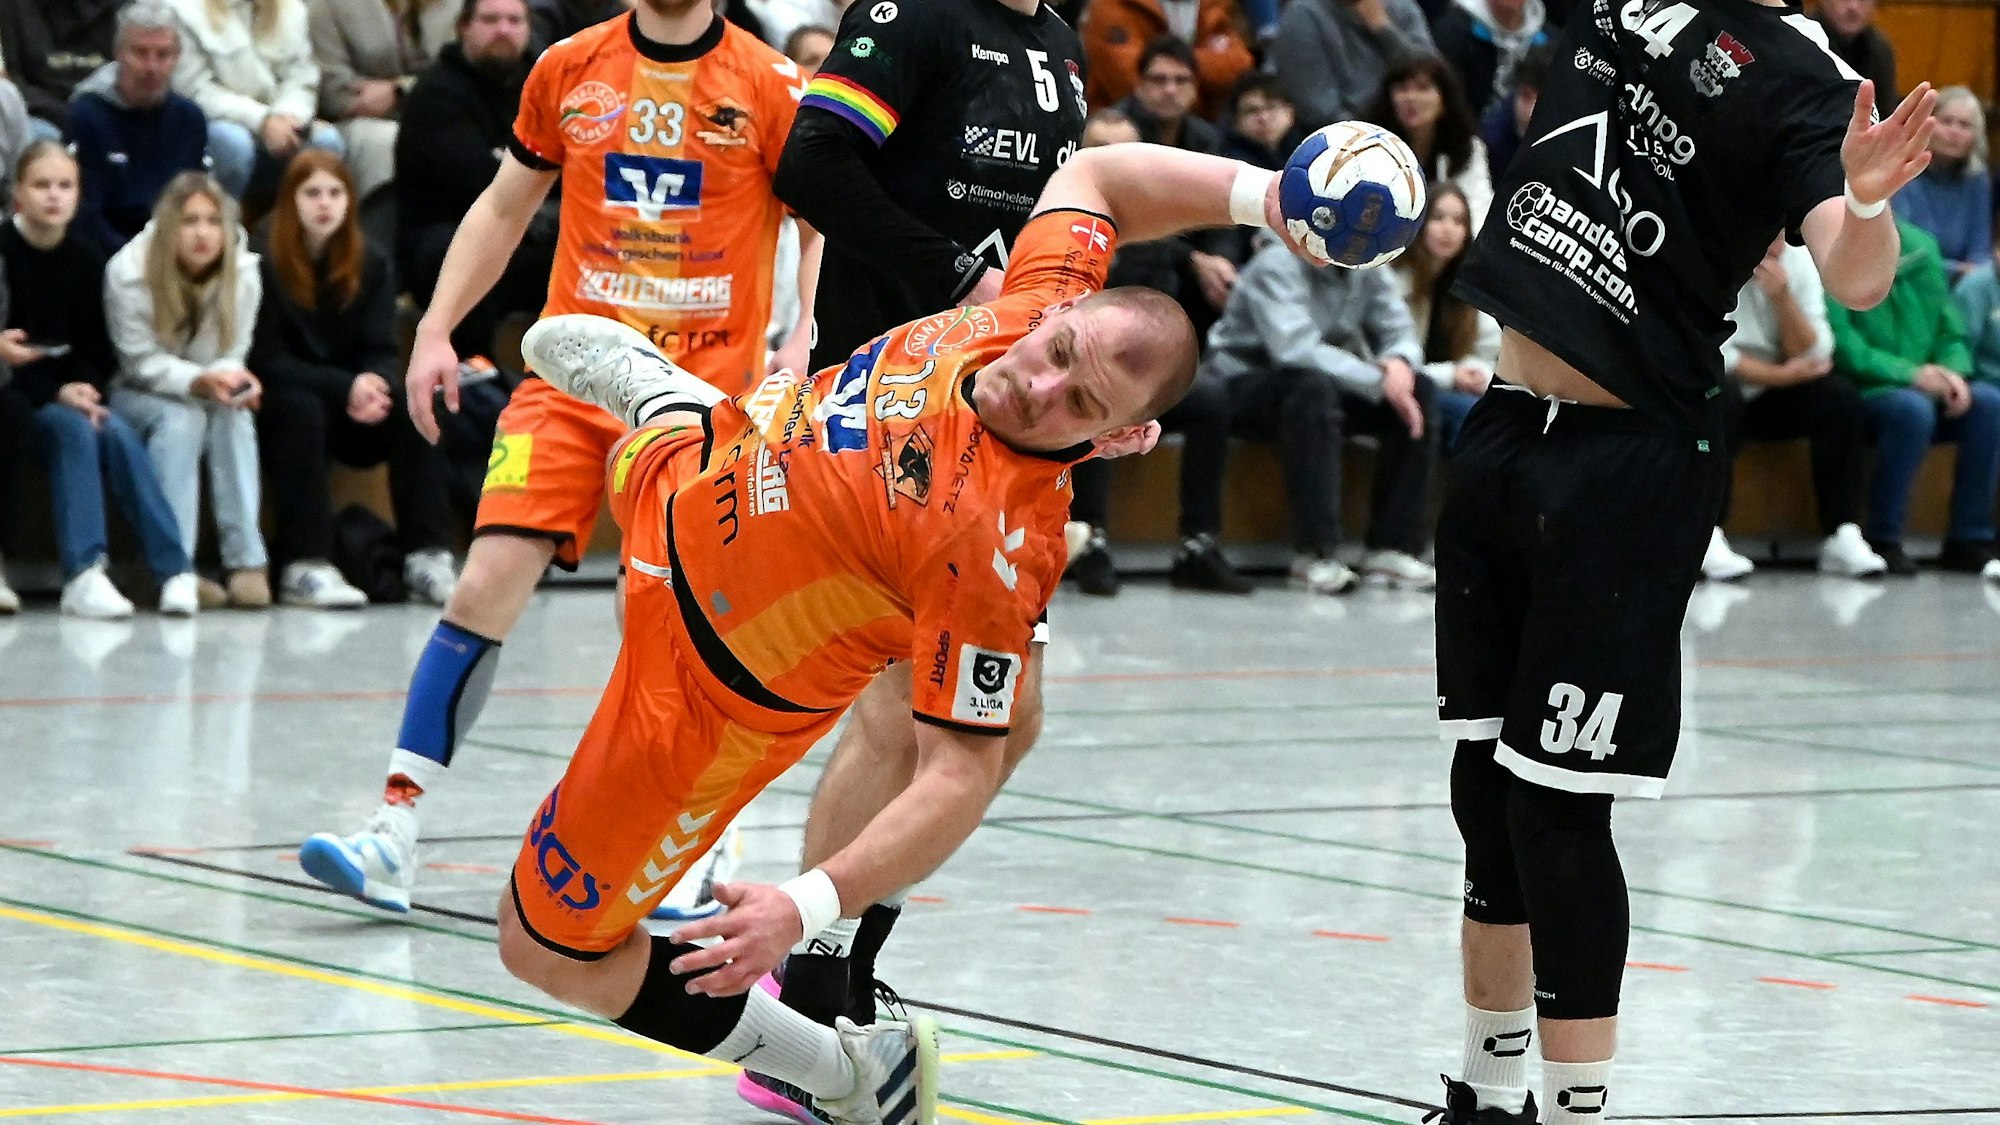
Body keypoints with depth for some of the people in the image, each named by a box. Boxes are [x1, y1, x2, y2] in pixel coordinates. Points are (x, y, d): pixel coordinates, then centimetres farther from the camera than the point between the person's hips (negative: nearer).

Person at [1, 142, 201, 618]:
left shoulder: (86, 257, 5)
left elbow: (97, 345, 9)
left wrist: (86, 388, -12)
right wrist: (57, 394, -21)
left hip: (75, 389, 4)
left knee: (117, 432, -25)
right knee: (72, 430, -32)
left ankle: (174, 570, -31)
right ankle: (82, 575, -42)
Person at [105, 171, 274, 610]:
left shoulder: (242, 273, -15)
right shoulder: (129, 272, -23)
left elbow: (232, 355, -10)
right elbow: (143, 362, -20)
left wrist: (234, 381, -36)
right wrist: (201, 382, -38)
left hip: (205, 390, 3)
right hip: (135, 393, -3)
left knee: (235, 414, -30)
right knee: (181, 419, -34)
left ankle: (247, 562, -33)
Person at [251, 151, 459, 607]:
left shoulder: (371, 265, 3)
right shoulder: (267, 266, -12)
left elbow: (381, 351, -1)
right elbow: (270, 363, -14)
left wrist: (374, 386, -26)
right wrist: (347, 387, -25)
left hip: (355, 415, 4)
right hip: (281, 414, -4)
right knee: (302, 409, -36)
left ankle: (427, 555, -29)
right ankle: (304, 565, -41)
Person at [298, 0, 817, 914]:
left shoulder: (767, 86, -1)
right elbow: (503, 207, 17)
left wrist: (802, 343, -13)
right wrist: (435, 331, 10)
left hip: (701, 390, -2)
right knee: (485, 587, -9)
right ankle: (394, 836, -8)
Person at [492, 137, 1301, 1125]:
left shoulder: (998, 548, -41)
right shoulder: (1041, 294, -24)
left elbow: (962, 776, -38)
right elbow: (1097, 176, -4)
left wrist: (806, 908, -45)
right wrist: (1259, 191, -17)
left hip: (711, 686, -7)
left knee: (546, 948, 3)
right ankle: (653, 388, 77)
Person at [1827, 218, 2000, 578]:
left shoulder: (1921, 248, 11)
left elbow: (1950, 329, 13)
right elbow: (1839, 345, -17)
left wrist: (1954, 373, -9)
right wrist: (1910, 374, -22)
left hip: (1926, 385, 6)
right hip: (1861, 391, -6)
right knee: (1912, 408, -35)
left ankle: (1969, 540, -13)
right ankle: (1883, 543, -24)